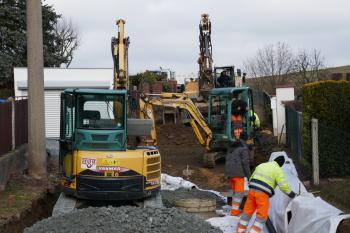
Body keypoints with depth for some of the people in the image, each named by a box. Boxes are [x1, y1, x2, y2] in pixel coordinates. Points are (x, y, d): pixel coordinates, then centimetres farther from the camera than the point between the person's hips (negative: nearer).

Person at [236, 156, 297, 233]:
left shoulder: (261, 165, 20)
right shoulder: (278, 170, 2)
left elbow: (251, 179, 21)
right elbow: (283, 185, -7)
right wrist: (291, 194, 7)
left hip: (252, 190, 6)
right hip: (262, 194, -6)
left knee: (247, 212, 16)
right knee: (262, 216, 3)